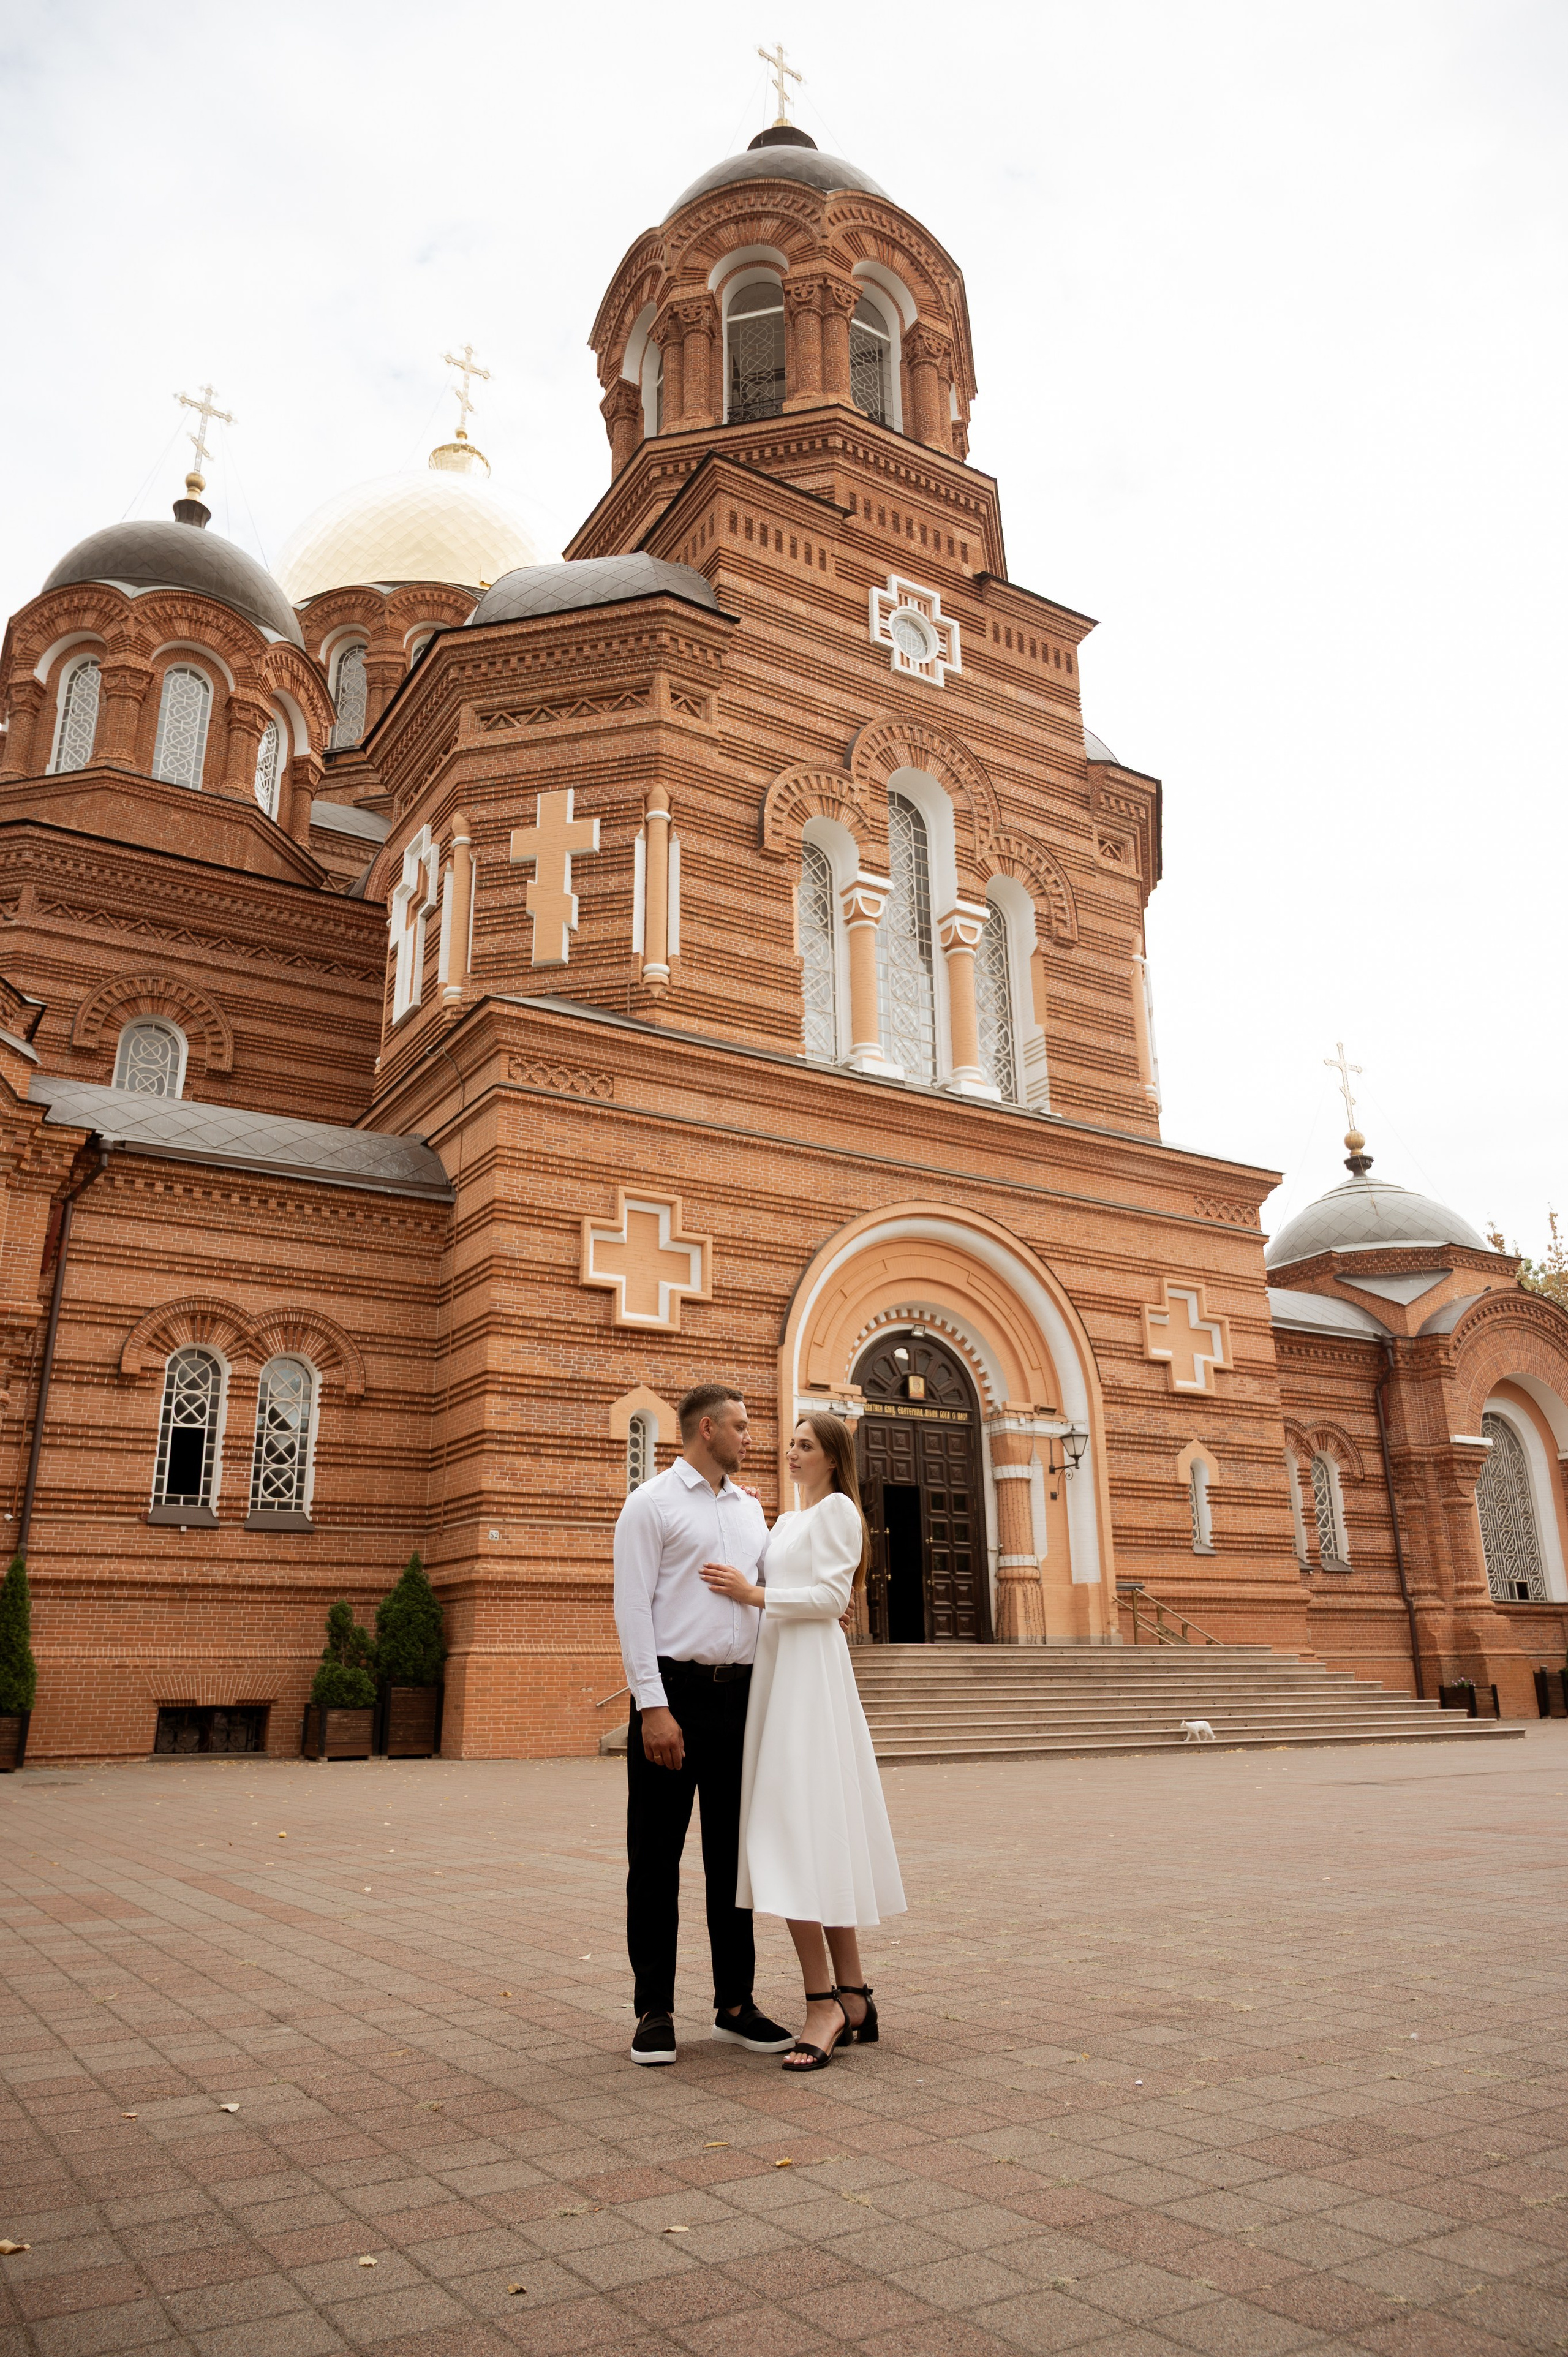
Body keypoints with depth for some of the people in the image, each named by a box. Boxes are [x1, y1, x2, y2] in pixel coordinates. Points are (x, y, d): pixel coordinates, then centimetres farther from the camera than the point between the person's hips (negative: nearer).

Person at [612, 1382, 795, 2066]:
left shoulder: (750, 1509, 15)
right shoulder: (651, 1503, -4)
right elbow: (632, 1608, -10)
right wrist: (654, 1706, -16)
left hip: (740, 1695, 6)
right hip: (676, 1693, -6)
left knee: (734, 1856, 11)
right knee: (656, 1859, 4)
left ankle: (735, 2005, 22)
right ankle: (655, 2011, 15)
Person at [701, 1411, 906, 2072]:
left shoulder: (837, 1509, -3)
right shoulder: (785, 1522, 23)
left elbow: (832, 1595, -13)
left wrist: (756, 1595, -19)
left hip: (809, 1677, -8)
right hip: (775, 1676, 8)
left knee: (803, 1830, -13)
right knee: (820, 1839, 7)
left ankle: (825, 2006, -11)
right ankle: (853, 1999, 11)